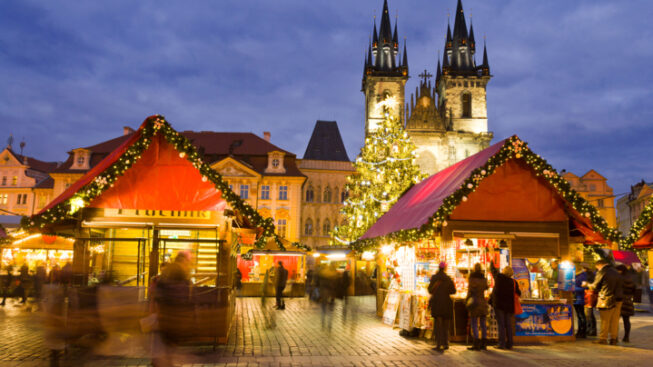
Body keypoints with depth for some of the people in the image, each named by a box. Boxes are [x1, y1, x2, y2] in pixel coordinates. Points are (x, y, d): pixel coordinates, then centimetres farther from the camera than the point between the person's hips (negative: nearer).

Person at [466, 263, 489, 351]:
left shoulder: (472, 277, -8)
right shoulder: (484, 278, 7)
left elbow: (471, 290, -13)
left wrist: (466, 301, -5)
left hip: (474, 302, -6)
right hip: (483, 302, 6)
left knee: (474, 324, -4)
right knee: (483, 323, 10)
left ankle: (476, 344, -9)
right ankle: (484, 344, 12)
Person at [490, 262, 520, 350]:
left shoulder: (498, 276, -6)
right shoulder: (513, 282, 2)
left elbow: (493, 270, 12)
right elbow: (519, 293, 9)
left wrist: (491, 263, 31)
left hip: (499, 304, -3)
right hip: (509, 306, 3)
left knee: (501, 324, -4)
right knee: (508, 325, 9)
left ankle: (502, 344, -7)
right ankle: (509, 344, 9)